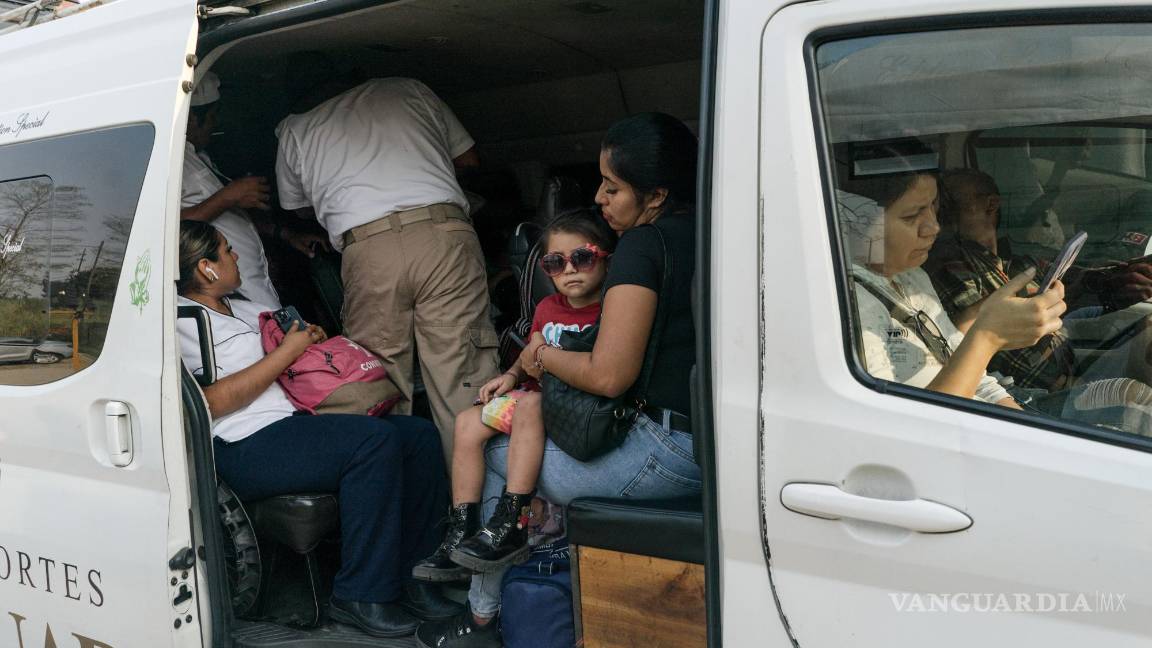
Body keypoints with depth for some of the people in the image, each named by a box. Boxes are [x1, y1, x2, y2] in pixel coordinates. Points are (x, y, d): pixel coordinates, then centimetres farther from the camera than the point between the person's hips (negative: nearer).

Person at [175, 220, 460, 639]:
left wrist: (310, 337, 11)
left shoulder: (241, 308, 25)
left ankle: (407, 574, 2)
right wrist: (286, 352, -10)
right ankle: (361, 596, -20)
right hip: (247, 448, -9)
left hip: (294, 424, 10)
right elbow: (210, 404, -16)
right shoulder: (178, 321, -5)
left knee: (420, 436, -4)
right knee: (375, 440, -29)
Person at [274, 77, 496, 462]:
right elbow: (470, 159, 30)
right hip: (446, 232, 0)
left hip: (366, 247, 0)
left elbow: (300, 209, 37)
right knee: (465, 382, -1)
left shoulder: (295, 131, 23)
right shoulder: (409, 90, 24)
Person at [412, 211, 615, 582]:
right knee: (468, 422, -3)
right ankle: (460, 534, -5)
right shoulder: (547, 309, 14)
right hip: (545, 400, 8)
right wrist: (513, 375, 5)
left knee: (530, 405, -34)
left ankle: (510, 529, -33)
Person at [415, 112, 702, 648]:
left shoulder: (642, 244, -14)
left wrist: (543, 354, 0)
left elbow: (608, 376, -20)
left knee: (496, 454, 12)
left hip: (671, 453, -9)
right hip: (714, 442, 9)